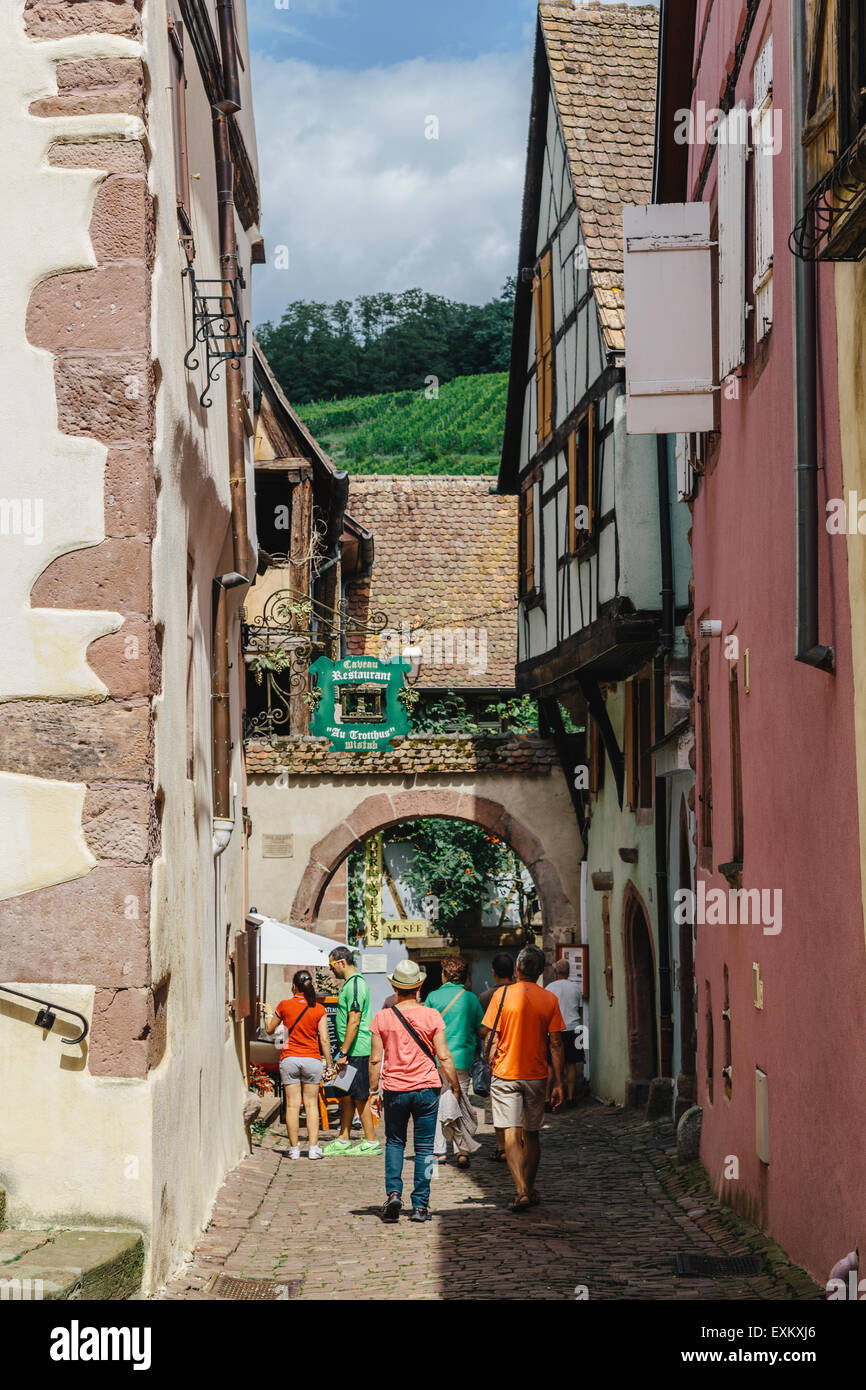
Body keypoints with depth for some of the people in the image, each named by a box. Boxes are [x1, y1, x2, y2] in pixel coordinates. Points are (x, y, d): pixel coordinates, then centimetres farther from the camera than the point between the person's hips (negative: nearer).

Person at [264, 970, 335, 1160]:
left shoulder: (284, 1006, -3)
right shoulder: (318, 1010, -3)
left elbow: (270, 1029, 11)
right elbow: (324, 1040, -3)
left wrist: (268, 1014, 30)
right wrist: (328, 1064, 4)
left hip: (289, 1059, 0)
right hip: (312, 1059, 0)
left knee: (292, 1104, 2)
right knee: (311, 1104, 6)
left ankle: (294, 1148, 2)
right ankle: (313, 1147, 1)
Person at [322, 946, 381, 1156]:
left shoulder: (355, 985, -16)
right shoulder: (350, 983, 16)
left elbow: (354, 1022, -22)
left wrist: (343, 1053, -21)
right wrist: (343, 1053, 23)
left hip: (357, 1051, -10)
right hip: (353, 1051, 10)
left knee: (359, 1098, -4)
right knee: (346, 1096, 13)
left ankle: (371, 1143, 1)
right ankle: (343, 1141, 18)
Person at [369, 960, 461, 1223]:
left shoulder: (382, 1017, -3)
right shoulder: (432, 1016, -5)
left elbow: (375, 1059, -1)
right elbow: (443, 1056, -5)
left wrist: (374, 1091, 7)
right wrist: (455, 1085, 7)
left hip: (395, 1090, 1)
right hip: (426, 1088, -1)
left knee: (394, 1143, 17)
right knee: (424, 1148, 6)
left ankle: (393, 1193, -2)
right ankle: (420, 1206, 4)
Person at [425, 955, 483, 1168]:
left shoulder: (433, 997, -3)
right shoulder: (471, 998, 1)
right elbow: (481, 1031, 6)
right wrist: (476, 1051, 23)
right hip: (463, 1058, 1)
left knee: (438, 1104, 7)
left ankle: (439, 1151, 7)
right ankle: (463, 1152, 2)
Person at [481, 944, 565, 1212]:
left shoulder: (503, 994, -6)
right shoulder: (549, 999, 0)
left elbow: (494, 1039, -6)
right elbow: (556, 1044, -2)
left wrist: (491, 1070, 6)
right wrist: (558, 1083, 2)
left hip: (506, 1075, -2)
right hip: (537, 1076, 3)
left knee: (511, 1135, -6)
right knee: (532, 1134, 17)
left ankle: (521, 1191, -20)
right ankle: (529, 1189, 26)